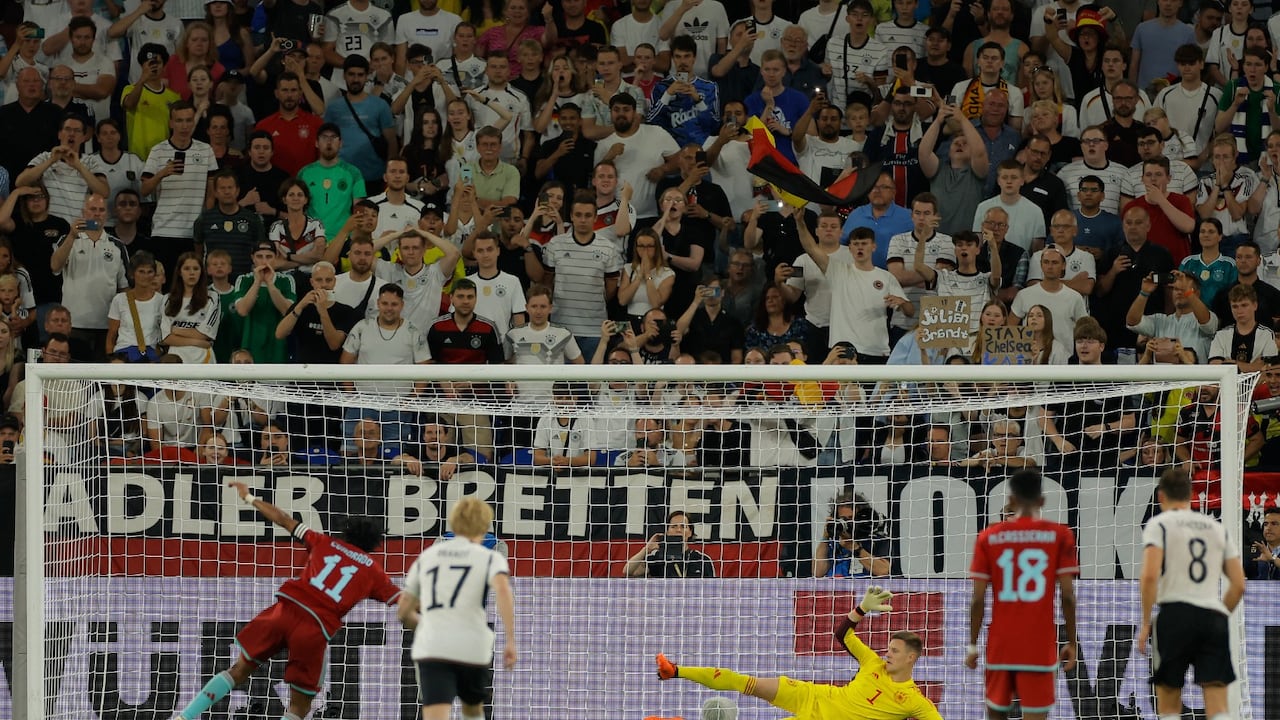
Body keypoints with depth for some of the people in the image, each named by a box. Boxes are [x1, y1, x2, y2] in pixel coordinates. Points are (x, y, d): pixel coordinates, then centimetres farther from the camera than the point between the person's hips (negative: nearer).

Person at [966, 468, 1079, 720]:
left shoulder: (989, 537, 2)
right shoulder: (1059, 536, -2)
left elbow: (978, 599, 0)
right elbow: (1067, 595, -4)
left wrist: (972, 645, 8)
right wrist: (1071, 642, 5)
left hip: (1000, 645, 2)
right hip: (1039, 647, -2)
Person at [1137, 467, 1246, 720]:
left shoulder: (1159, 524, 3)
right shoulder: (1217, 528, 18)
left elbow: (1150, 575, -12)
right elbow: (1239, 585, 12)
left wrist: (1145, 623, -6)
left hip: (1175, 614, -3)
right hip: (1214, 618, 3)